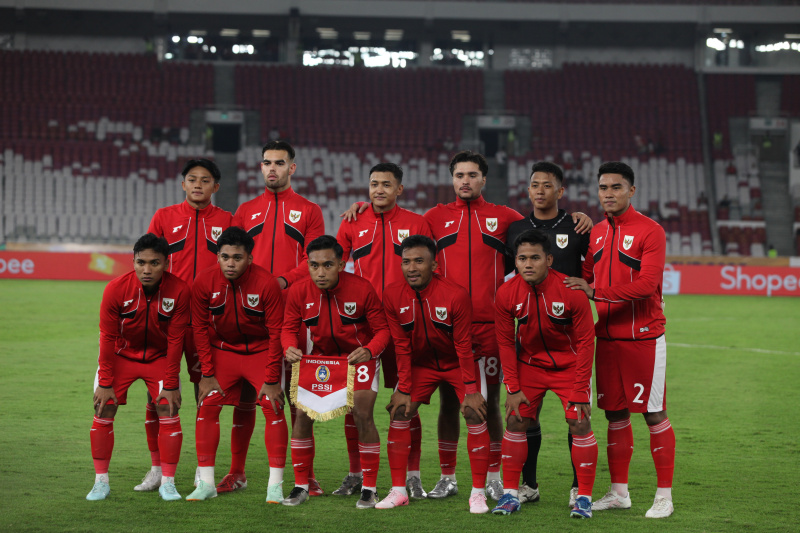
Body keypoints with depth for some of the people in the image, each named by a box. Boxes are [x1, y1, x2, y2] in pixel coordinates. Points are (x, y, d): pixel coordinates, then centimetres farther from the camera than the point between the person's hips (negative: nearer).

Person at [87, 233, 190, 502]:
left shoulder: (179, 291, -22)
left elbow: (175, 341, -14)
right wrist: (105, 383, -15)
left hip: (160, 357, 0)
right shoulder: (116, 289, -23)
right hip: (120, 356, 0)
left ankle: (167, 482, 0)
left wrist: (171, 385, -13)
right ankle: (101, 481, 4)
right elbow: (107, 338, -14)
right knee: (104, 411, -8)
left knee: (169, 412, -11)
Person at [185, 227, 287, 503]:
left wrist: (272, 379, -16)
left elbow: (276, 333, -16)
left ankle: (275, 485, -7)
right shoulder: (204, 281, -16)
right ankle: (206, 483, 0)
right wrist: (207, 374, -7)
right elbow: (200, 328, -5)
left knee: (273, 406, -13)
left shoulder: (266, 283, -23)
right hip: (222, 349, 2)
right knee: (207, 405, -8)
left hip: (261, 350, -2)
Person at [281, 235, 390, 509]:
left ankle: (370, 488, -2)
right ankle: (301, 486, 7)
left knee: (362, 415, -16)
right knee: (302, 414, -7)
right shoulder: (298, 292, -15)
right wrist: (290, 348, -26)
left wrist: (369, 351, -35)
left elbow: (382, 329, -15)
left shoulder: (362, 289, -22)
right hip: (320, 356, 3)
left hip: (360, 355, -3)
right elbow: (290, 328, -3)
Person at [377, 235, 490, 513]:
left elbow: (464, 346, -20)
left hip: (458, 362, -3)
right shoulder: (393, 295, -16)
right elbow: (401, 347, -9)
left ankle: (478, 493, -6)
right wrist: (404, 390, -10)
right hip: (420, 363, 3)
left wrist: (470, 390, -19)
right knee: (398, 414, -7)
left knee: (476, 416, -15)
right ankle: (398, 490, 2)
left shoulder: (455, 295, -27)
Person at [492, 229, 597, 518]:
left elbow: (585, 342, -15)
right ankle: (510, 494, 7)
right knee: (515, 420, -3)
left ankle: (584, 497, -1)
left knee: (579, 422, -11)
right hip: (529, 363, 3)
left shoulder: (572, 293, -24)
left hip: (569, 364, -3)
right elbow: (506, 343, -4)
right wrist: (513, 388, -7)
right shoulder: (506, 294, -15)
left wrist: (580, 390, -16)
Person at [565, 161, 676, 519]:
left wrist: (596, 292, -22)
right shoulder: (596, 233, 12)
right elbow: (586, 279, 19)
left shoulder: (650, 231, -8)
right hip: (607, 337, 6)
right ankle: (618, 492, 19)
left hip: (643, 337, -6)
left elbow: (647, 284, -18)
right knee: (615, 413, 10)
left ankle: (664, 495, 3)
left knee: (654, 414, -3)